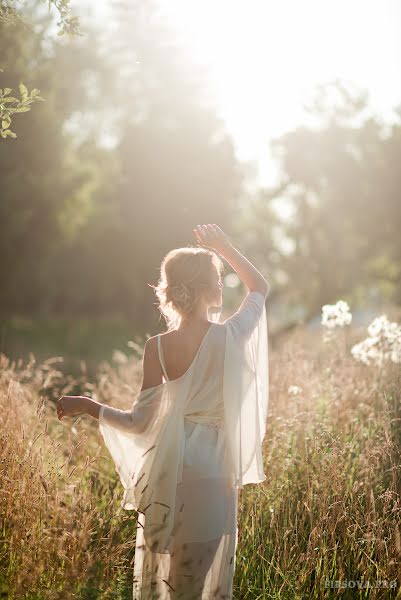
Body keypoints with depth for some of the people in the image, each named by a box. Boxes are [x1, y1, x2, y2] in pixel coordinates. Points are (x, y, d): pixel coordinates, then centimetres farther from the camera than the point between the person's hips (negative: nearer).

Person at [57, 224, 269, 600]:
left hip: (167, 477, 2)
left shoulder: (157, 347, -7)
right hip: (214, 474, -1)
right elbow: (260, 287, 9)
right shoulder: (230, 337, -10)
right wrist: (223, 247, 12)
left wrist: (86, 405, 6)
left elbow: (141, 423, -6)